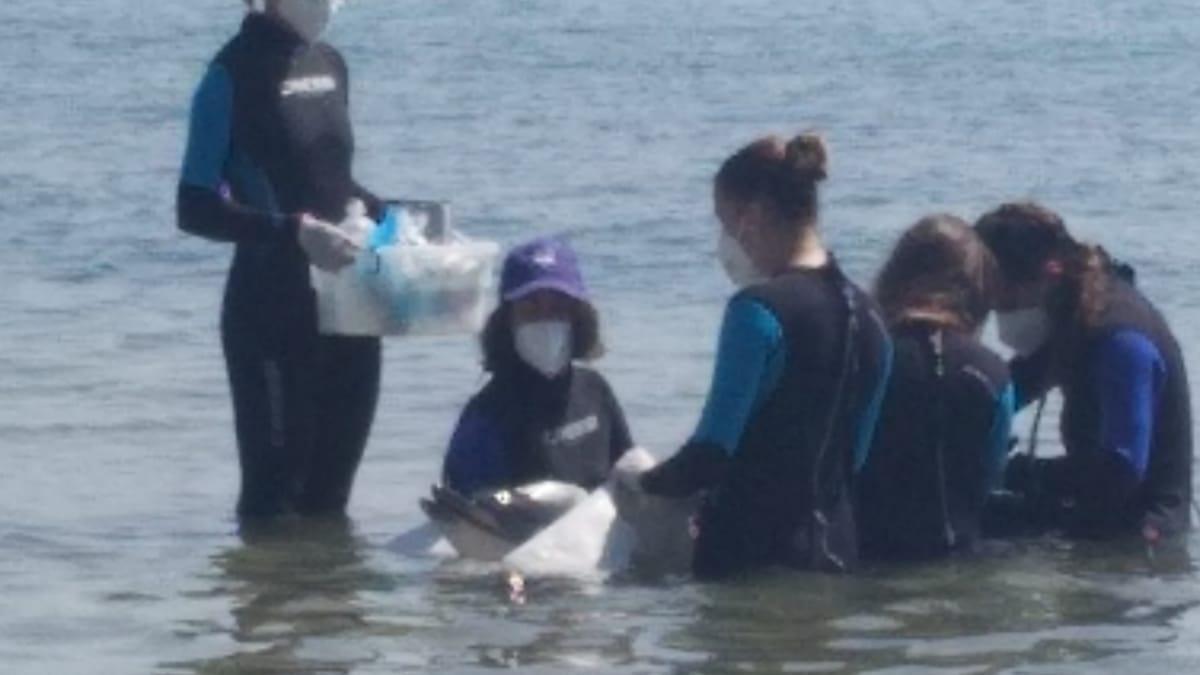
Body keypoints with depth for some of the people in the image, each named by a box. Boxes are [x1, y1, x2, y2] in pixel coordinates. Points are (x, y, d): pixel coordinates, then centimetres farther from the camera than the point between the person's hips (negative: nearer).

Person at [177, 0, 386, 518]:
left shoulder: (330, 66, 12)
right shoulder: (236, 73, -10)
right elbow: (196, 209, -13)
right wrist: (294, 232, -24)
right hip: (273, 312, -7)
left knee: (331, 487, 8)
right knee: (275, 478, -5)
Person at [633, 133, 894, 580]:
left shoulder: (758, 311, -14)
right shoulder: (866, 317, 10)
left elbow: (714, 448, -15)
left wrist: (645, 483, 1)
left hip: (748, 558, -8)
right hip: (832, 549, 8)